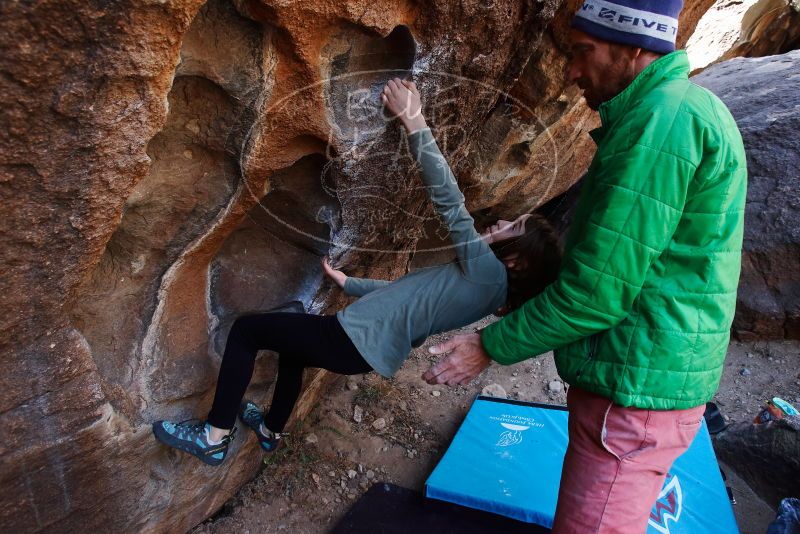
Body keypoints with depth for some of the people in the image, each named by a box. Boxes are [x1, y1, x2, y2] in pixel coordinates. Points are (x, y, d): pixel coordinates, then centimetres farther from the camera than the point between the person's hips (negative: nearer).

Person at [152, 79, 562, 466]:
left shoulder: (487, 271, -17)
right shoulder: (482, 280, 11)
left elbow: (450, 203, -24)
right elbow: (407, 291, 21)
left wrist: (415, 122, -23)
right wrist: (348, 283, 29)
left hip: (356, 342, -10)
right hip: (372, 349, 10)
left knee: (246, 330, 1)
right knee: (292, 335, 34)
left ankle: (215, 436, 8)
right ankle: (271, 429, 44)